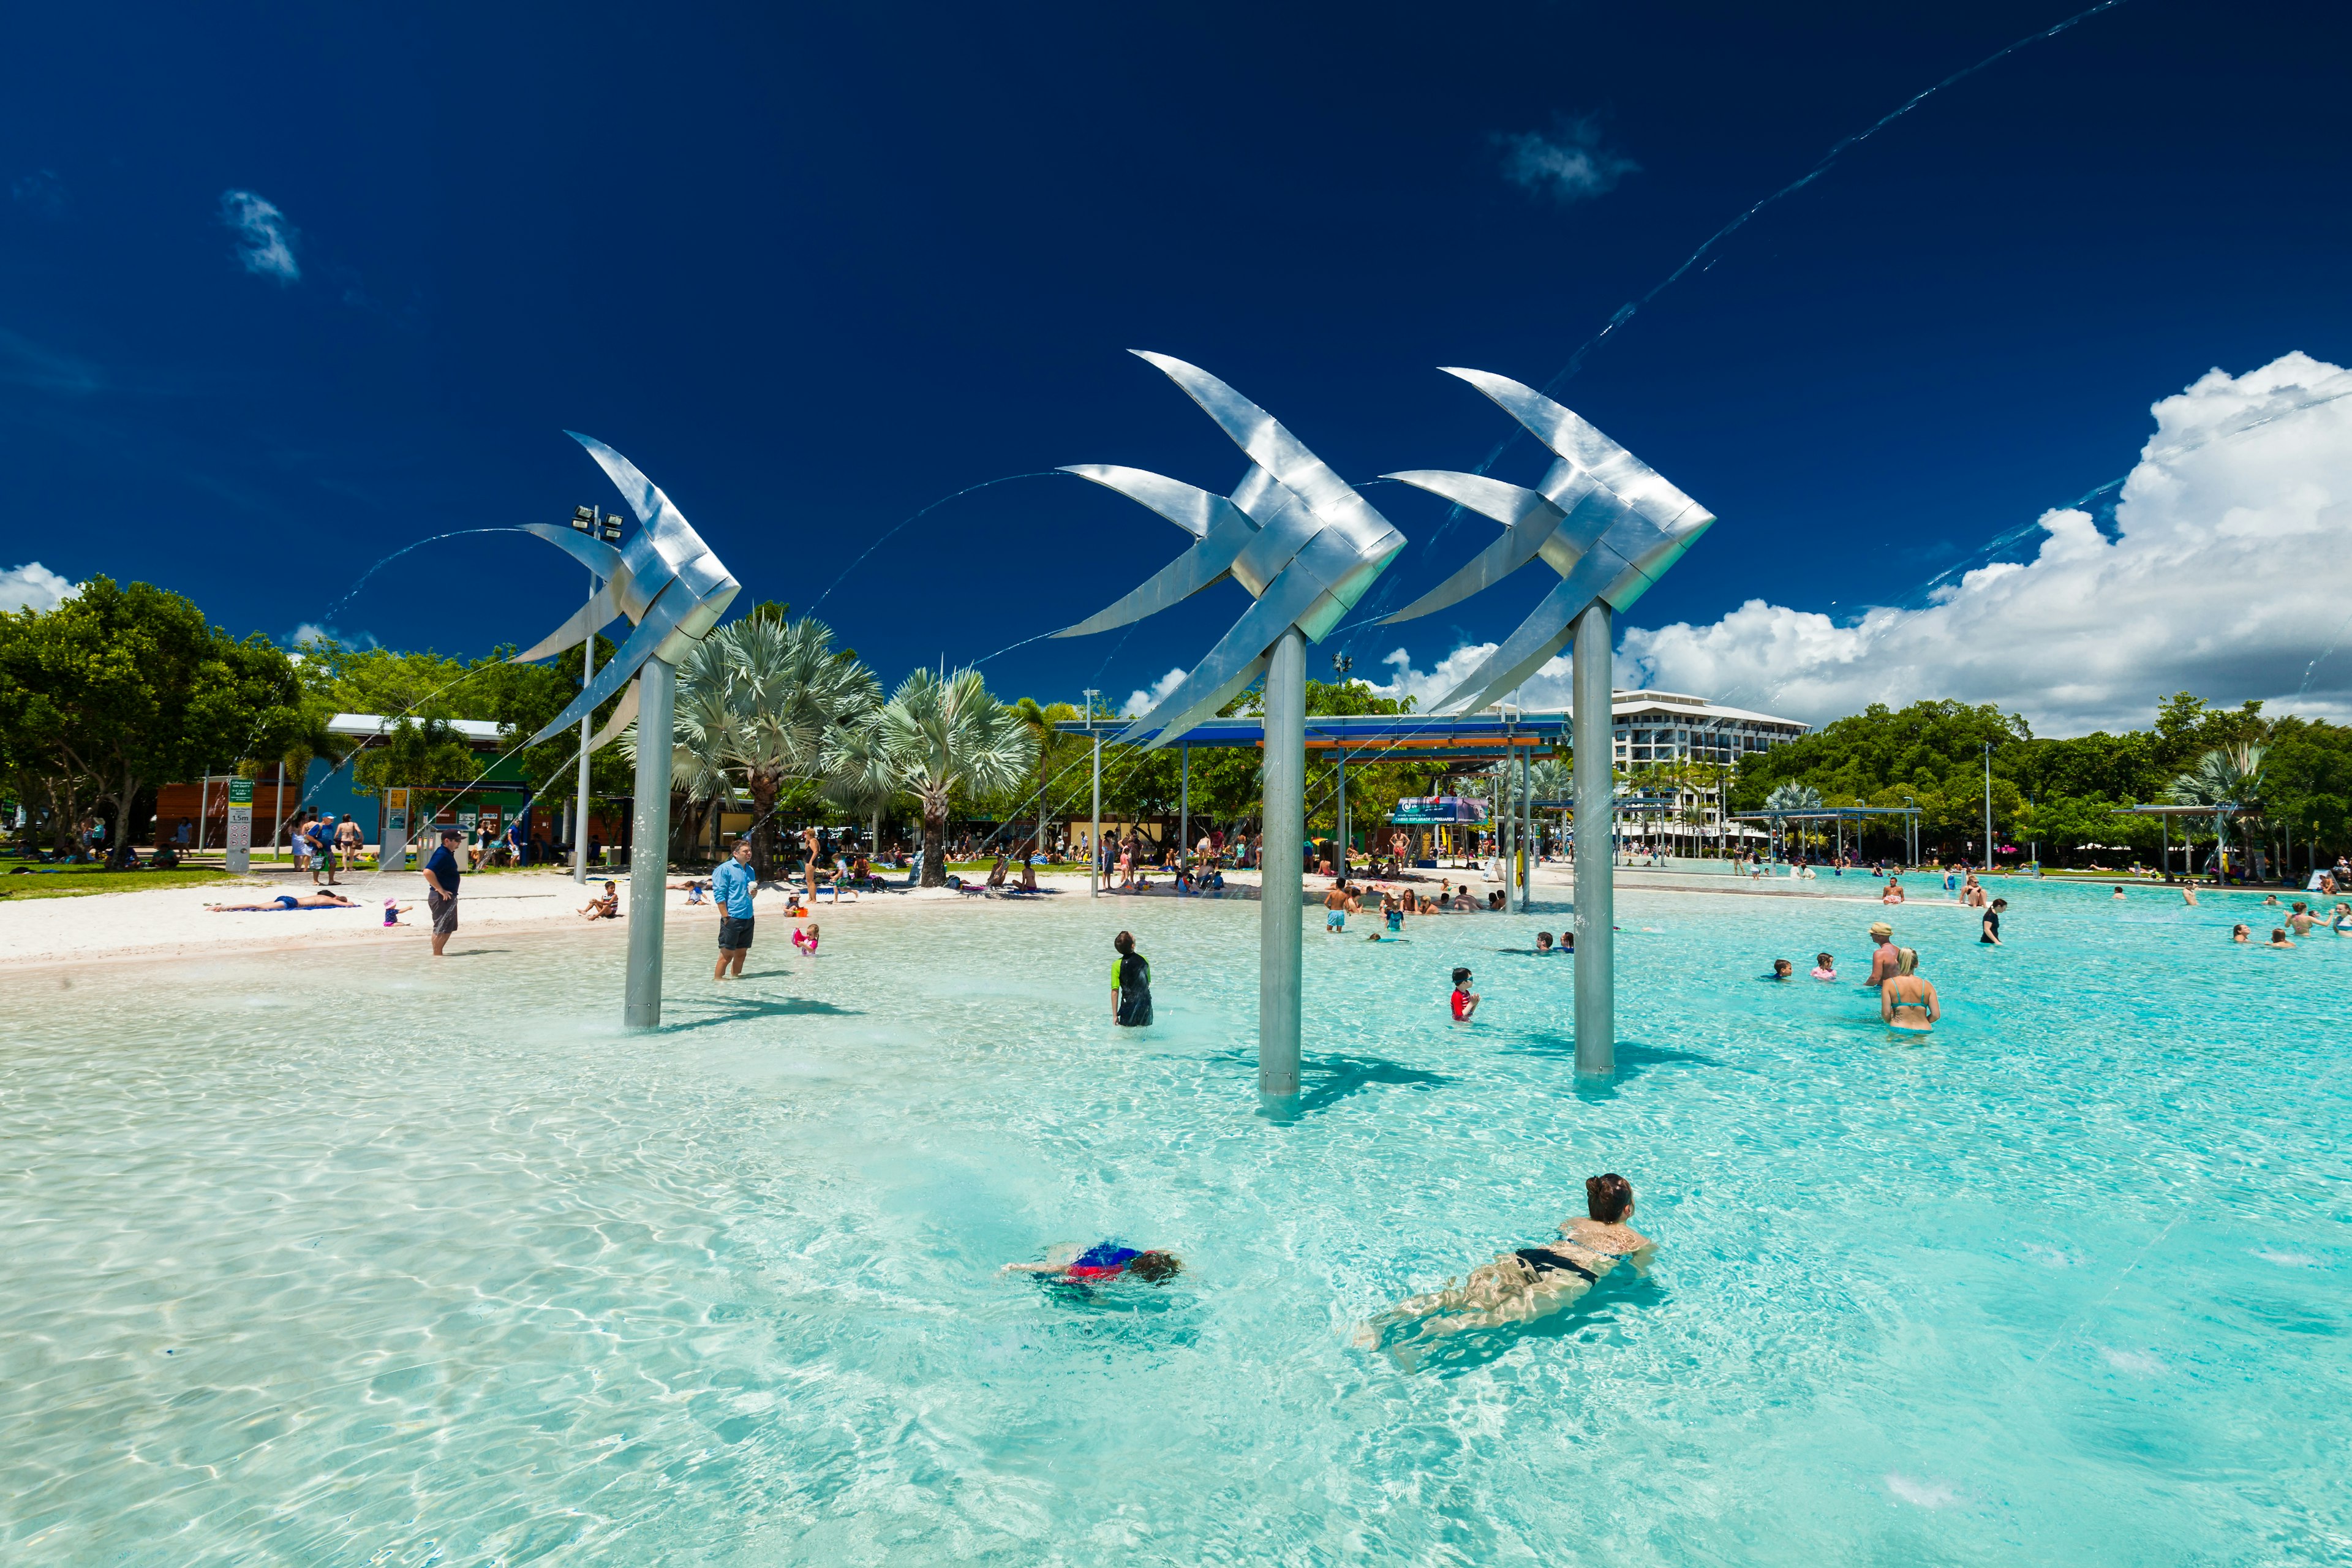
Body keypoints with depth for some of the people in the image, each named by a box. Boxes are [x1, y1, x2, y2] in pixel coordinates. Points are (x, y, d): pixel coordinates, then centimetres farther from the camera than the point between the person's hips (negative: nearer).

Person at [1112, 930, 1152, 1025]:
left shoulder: (1117, 965, -12)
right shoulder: (1144, 960, -2)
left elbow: (1115, 992, -13)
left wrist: (1115, 1015, -8)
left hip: (1129, 1006, -3)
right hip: (1146, 1005, 3)